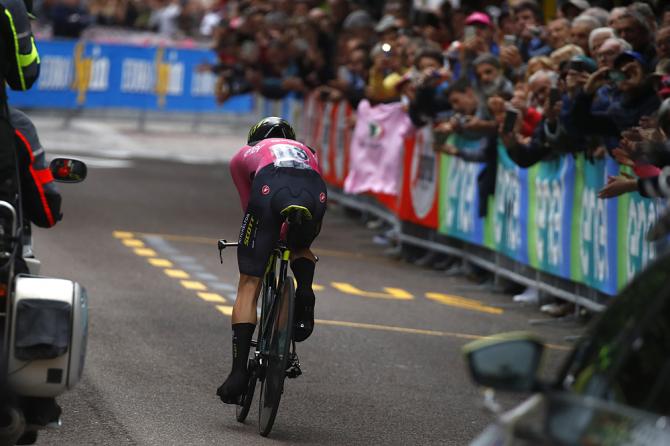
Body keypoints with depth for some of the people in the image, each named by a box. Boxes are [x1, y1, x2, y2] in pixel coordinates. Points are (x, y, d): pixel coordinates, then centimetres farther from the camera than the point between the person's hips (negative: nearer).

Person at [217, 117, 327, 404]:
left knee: (248, 285, 5)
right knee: (301, 249, 37)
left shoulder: (244, 155, 39)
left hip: (270, 190, -2)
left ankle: (239, 370, -5)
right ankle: (305, 294, 6)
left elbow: (248, 206, 36)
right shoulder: (305, 151, 45)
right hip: (314, 194, 2)